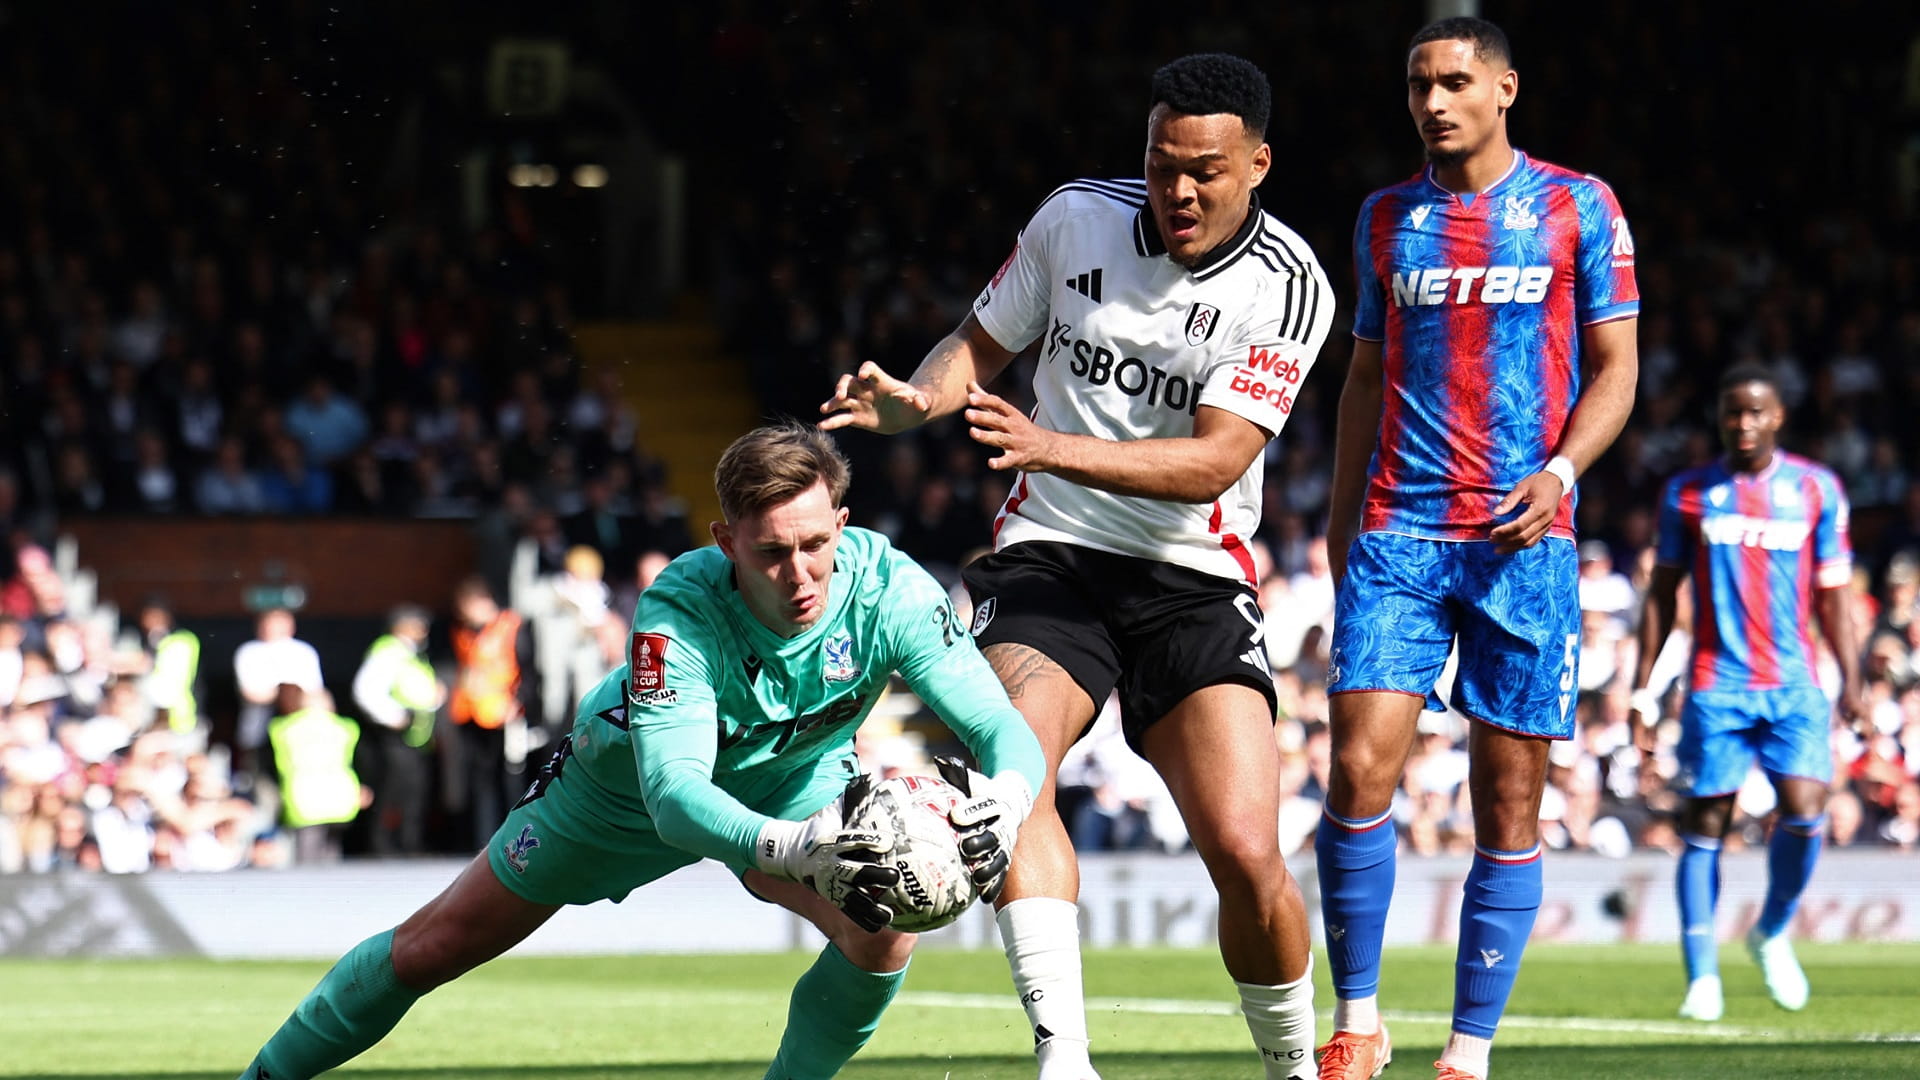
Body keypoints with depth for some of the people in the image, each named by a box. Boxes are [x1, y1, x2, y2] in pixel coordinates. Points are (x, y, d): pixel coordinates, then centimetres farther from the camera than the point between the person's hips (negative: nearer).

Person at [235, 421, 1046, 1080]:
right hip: (629, 783, -2)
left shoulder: (888, 588, -35)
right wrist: (789, 847, -69)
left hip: (794, 784, 2)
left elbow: (1006, 731, -37)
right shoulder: (676, 611, -41)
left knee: (883, 928, -28)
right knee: (434, 946, 7)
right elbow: (673, 792, -50)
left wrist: (1003, 801, -61)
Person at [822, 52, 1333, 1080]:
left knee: (1245, 852, -16)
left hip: (1192, 581, -1)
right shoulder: (1075, 217, 1)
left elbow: (1213, 460, -18)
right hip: (1050, 560, 2)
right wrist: (910, 400, -7)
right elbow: (983, 341, 15)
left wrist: (1053, 447, -31)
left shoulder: (1285, 285, -9)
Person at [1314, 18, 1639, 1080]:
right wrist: (1340, 520, 15)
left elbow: (1615, 365, 4)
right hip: (1398, 530, 2)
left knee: (1509, 802, -1)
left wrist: (1560, 472, -13)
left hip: (1523, 538, -2)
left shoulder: (1578, 207, 4)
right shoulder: (1387, 217, 13)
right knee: (1360, 768, -12)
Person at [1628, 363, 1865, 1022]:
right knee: (1705, 825, -4)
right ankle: (1702, 977, 1)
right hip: (1716, 683, 0)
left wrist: (1851, 678, 3)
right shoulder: (1689, 493, 7)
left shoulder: (1817, 489, 7)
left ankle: (1772, 934, 12)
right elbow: (1662, 593, 12)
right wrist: (1643, 690, 8)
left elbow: (1832, 594, 11)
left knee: (1805, 811, -15)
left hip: (1794, 683, 0)